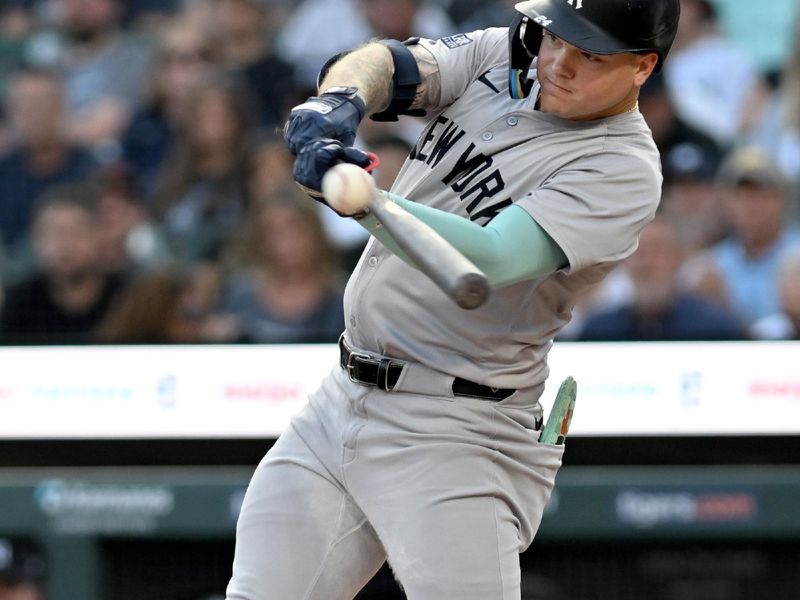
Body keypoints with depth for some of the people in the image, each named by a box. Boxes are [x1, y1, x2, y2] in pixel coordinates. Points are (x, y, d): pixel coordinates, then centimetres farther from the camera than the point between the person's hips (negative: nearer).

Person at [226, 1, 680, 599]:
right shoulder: (500, 56, 6)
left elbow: (488, 261, -28)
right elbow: (385, 64, -6)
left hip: (455, 437, -7)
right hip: (339, 404, 7)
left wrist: (363, 200, -44)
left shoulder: (623, 169, -15)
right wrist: (340, 102, -31)